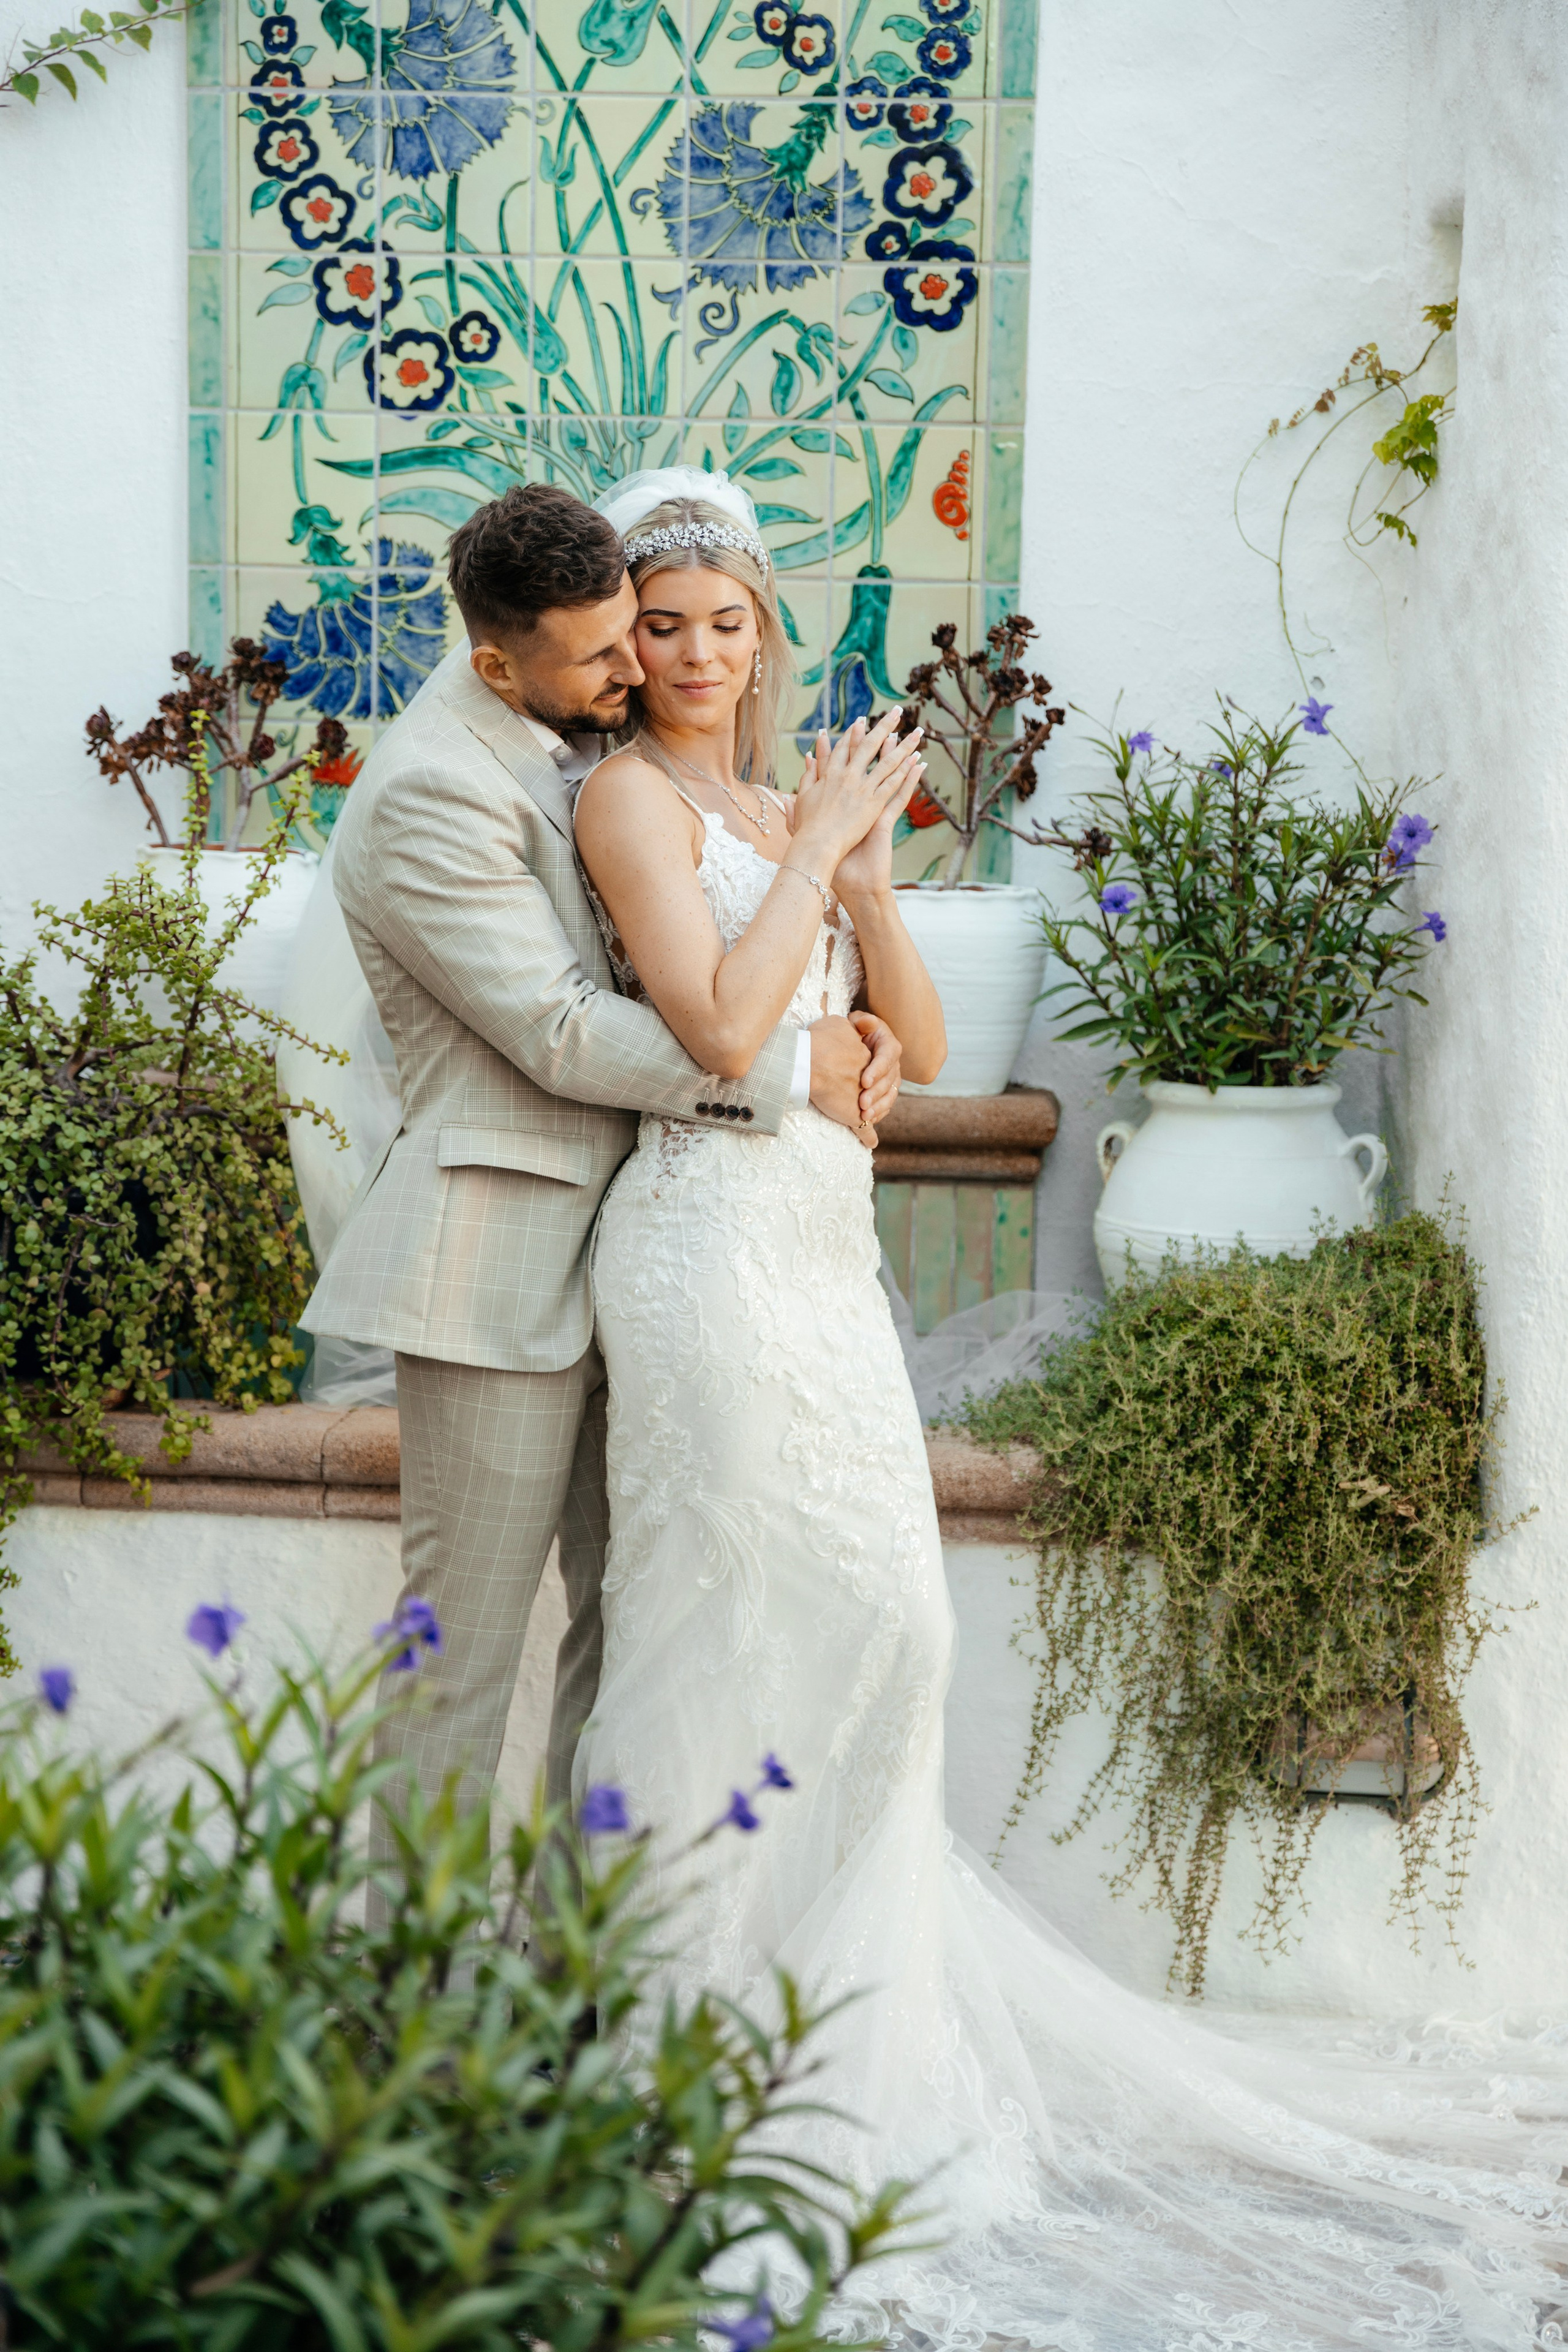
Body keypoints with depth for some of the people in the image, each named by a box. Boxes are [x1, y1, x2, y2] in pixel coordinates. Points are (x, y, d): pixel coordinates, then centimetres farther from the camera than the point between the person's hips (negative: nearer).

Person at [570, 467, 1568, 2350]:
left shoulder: (791, 810, 19)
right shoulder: (632, 796, -3)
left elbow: (918, 1046, 14)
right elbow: (719, 1025, -17)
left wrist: (865, 878, -1)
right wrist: (813, 847, -7)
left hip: (828, 1249, 8)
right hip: (716, 1245, -8)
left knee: (883, 1627, 10)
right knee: (725, 1628, -3)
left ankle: (847, 2023, 26)